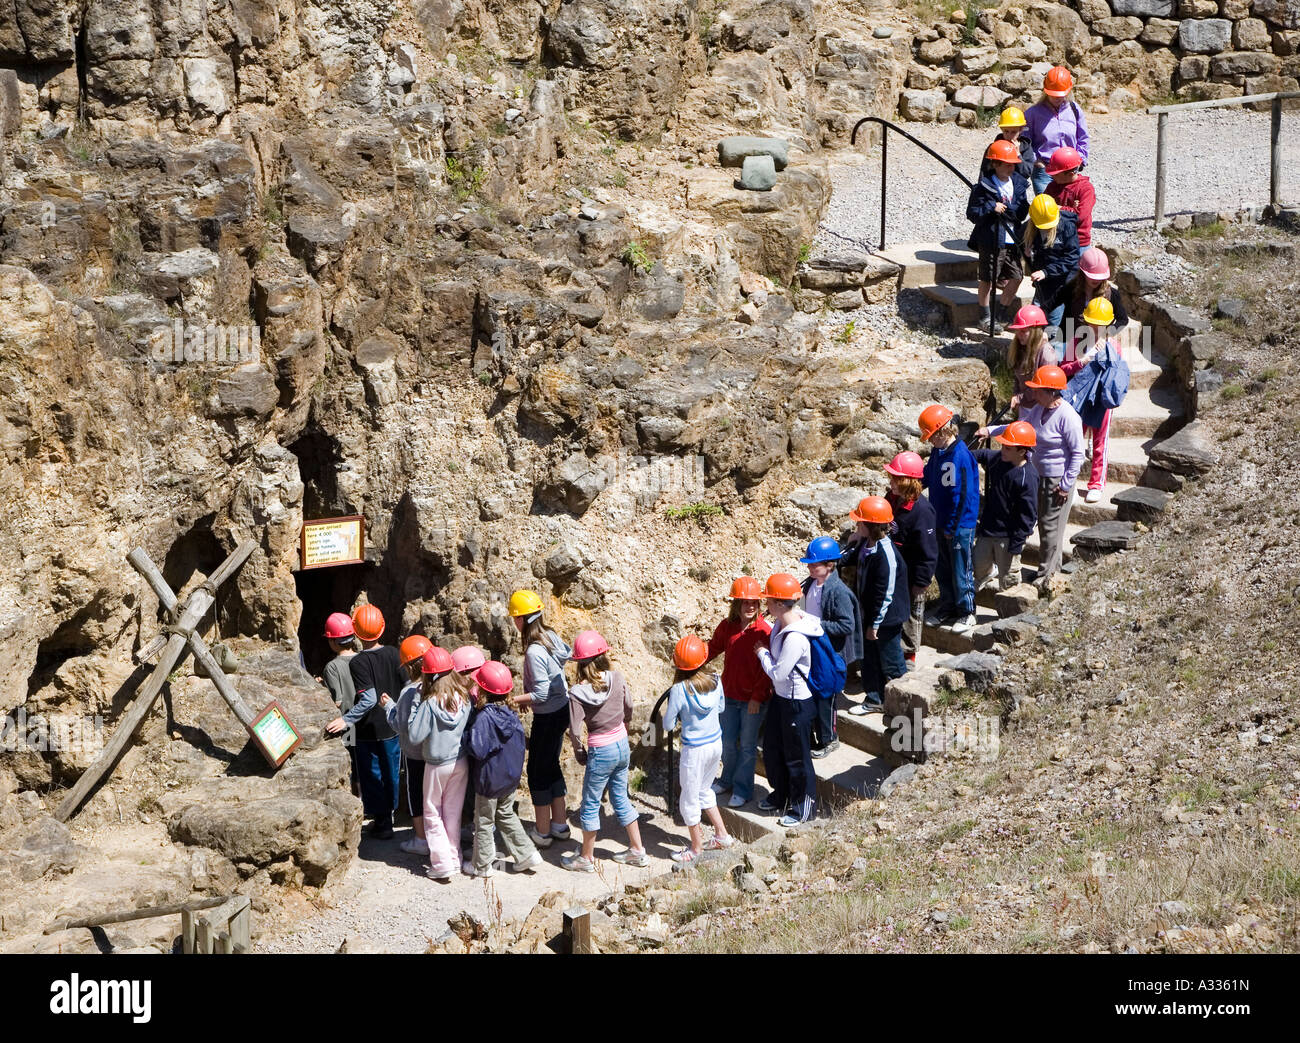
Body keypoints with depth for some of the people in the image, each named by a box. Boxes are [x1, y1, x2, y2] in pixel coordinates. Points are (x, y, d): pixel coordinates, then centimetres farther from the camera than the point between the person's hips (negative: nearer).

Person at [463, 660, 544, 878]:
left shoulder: (483, 717, -26)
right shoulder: (510, 715, -4)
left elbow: (478, 750, -31)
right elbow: (520, 742, 7)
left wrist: (466, 734, -18)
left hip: (489, 780, -7)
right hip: (511, 777, 7)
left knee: (483, 822, 11)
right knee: (506, 815, 25)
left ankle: (482, 865, 24)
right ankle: (527, 854, 24)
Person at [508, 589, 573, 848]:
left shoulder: (534, 652, -26)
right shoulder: (551, 637, 0)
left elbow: (541, 694, -27)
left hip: (548, 717, -9)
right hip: (562, 708, 9)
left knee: (538, 770, 5)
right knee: (551, 765, 21)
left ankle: (542, 831, 14)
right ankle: (559, 824, 30)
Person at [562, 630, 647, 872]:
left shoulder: (578, 692, -20)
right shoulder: (617, 678, -9)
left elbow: (575, 731, -19)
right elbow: (628, 710, 3)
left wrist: (579, 751, -1)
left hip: (600, 752, -5)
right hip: (622, 746, 5)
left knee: (590, 805, 10)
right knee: (621, 798, 21)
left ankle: (586, 859, 21)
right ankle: (637, 851, 28)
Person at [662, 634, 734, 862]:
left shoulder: (679, 690, -23)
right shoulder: (715, 681, -8)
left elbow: (668, 725, -15)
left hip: (694, 749, -6)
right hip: (716, 743, 6)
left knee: (689, 800, 12)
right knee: (704, 791, 28)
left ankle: (696, 848, 25)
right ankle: (722, 835, 33)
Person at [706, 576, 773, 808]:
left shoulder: (764, 630, -15)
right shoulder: (727, 627, -2)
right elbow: (712, 649, 13)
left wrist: (757, 697, -16)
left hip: (754, 699, -4)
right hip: (730, 694, 4)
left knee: (747, 746, 7)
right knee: (727, 742, 17)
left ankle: (743, 790, 19)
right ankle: (728, 779, 38)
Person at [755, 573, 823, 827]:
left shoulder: (795, 638, -32)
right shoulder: (782, 624, -3)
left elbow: (778, 673, -25)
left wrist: (762, 653, -13)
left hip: (797, 703, -10)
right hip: (781, 697, 10)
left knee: (796, 757, 7)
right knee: (772, 748, 23)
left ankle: (803, 808, 23)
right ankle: (781, 796, 43)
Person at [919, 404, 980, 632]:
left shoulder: (960, 455, -23)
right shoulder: (938, 451, 4)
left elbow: (961, 496, -23)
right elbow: (927, 477, 20)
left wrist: (952, 527, -19)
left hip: (960, 524, -9)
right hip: (941, 521, 9)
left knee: (961, 570, 2)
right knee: (942, 568, 17)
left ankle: (967, 614, 13)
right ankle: (947, 608, 31)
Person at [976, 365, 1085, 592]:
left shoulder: (1067, 417, -24)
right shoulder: (1038, 409, 1)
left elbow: (1077, 453, -18)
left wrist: (1066, 485, -17)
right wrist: (990, 431, 10)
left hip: (1058, 479, -8)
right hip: (1039, 475, 8)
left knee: (1051, 526, 1)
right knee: (1044, 522, 18)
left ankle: (1045, 575, 12)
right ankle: (1054, 566, 33)